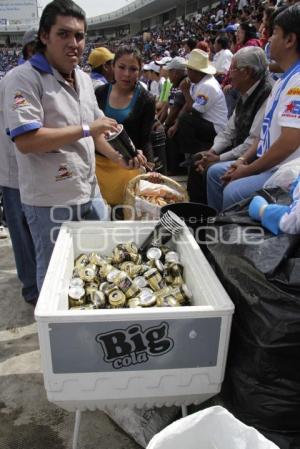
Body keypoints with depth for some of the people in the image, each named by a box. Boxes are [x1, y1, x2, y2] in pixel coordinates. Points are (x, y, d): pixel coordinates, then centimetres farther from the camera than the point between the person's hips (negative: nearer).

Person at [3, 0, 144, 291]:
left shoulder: (84, 79, 12)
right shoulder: (25, 78, -14)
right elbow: (25, 141, -25)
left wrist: (118, 157, 2)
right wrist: (86, 130, -20)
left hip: (90, 193, 8)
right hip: (50, 201, -7)